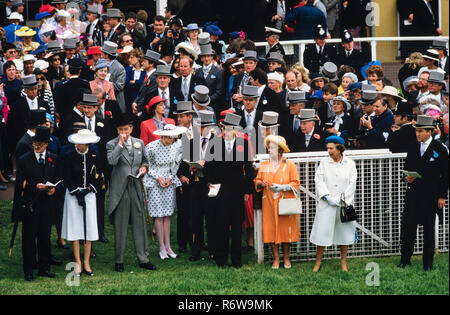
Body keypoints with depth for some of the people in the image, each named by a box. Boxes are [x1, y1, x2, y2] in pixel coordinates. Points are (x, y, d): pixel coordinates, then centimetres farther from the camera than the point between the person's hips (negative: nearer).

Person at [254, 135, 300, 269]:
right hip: (269, 203, 2)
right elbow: (257, 181, 13)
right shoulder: (264, 165, 10)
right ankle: (276, 258, 7)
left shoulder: (289, 165, 1)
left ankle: (286, 257, 12)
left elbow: (295, 183, -2)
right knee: (270, 229, -1)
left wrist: (282, 187, -16)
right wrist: (261, 183, -11)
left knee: (286, 228, 0)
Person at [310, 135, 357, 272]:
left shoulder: (350, 164, 3)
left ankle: (343, 263, 14)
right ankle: (318, 262, 7)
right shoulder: (324, 162, 6)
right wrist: (328, 197, -12)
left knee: (344, 232, 5)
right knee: (322, 231, -2)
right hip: (326, 204, 0)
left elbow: (352, 184, -1)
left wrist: (340, 199, -9)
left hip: (344, 204, 0)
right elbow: (319, 180, 0)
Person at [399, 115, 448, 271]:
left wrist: (442, 196, -7)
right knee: (407, 226, 1)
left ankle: (428, 263, 11)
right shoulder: (413, 148, 10)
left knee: (429, 229, 4)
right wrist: (407, 177, -4)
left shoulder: (440, 149, -4)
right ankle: (405, 260, 10)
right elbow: (407, 167, 20)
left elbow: (445, 174, -3)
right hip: (413, 193, 4)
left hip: (430, 195, -4)